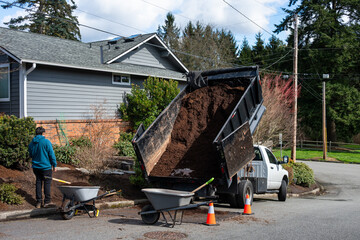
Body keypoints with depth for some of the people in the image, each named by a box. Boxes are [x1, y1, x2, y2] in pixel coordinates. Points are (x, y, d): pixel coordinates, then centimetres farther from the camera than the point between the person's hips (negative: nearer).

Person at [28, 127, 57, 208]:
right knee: (47, 183, 4)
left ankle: (39, 202, 14)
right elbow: (51, 154, -11)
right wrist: (54, 165, -3)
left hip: (36, 167, 5)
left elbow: (31, 155, 15)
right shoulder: (46, 142, -13)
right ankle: (47, 201, 7)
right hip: (46, 166, -5)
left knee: (38, 183, 12)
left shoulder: (31, 143, 4)